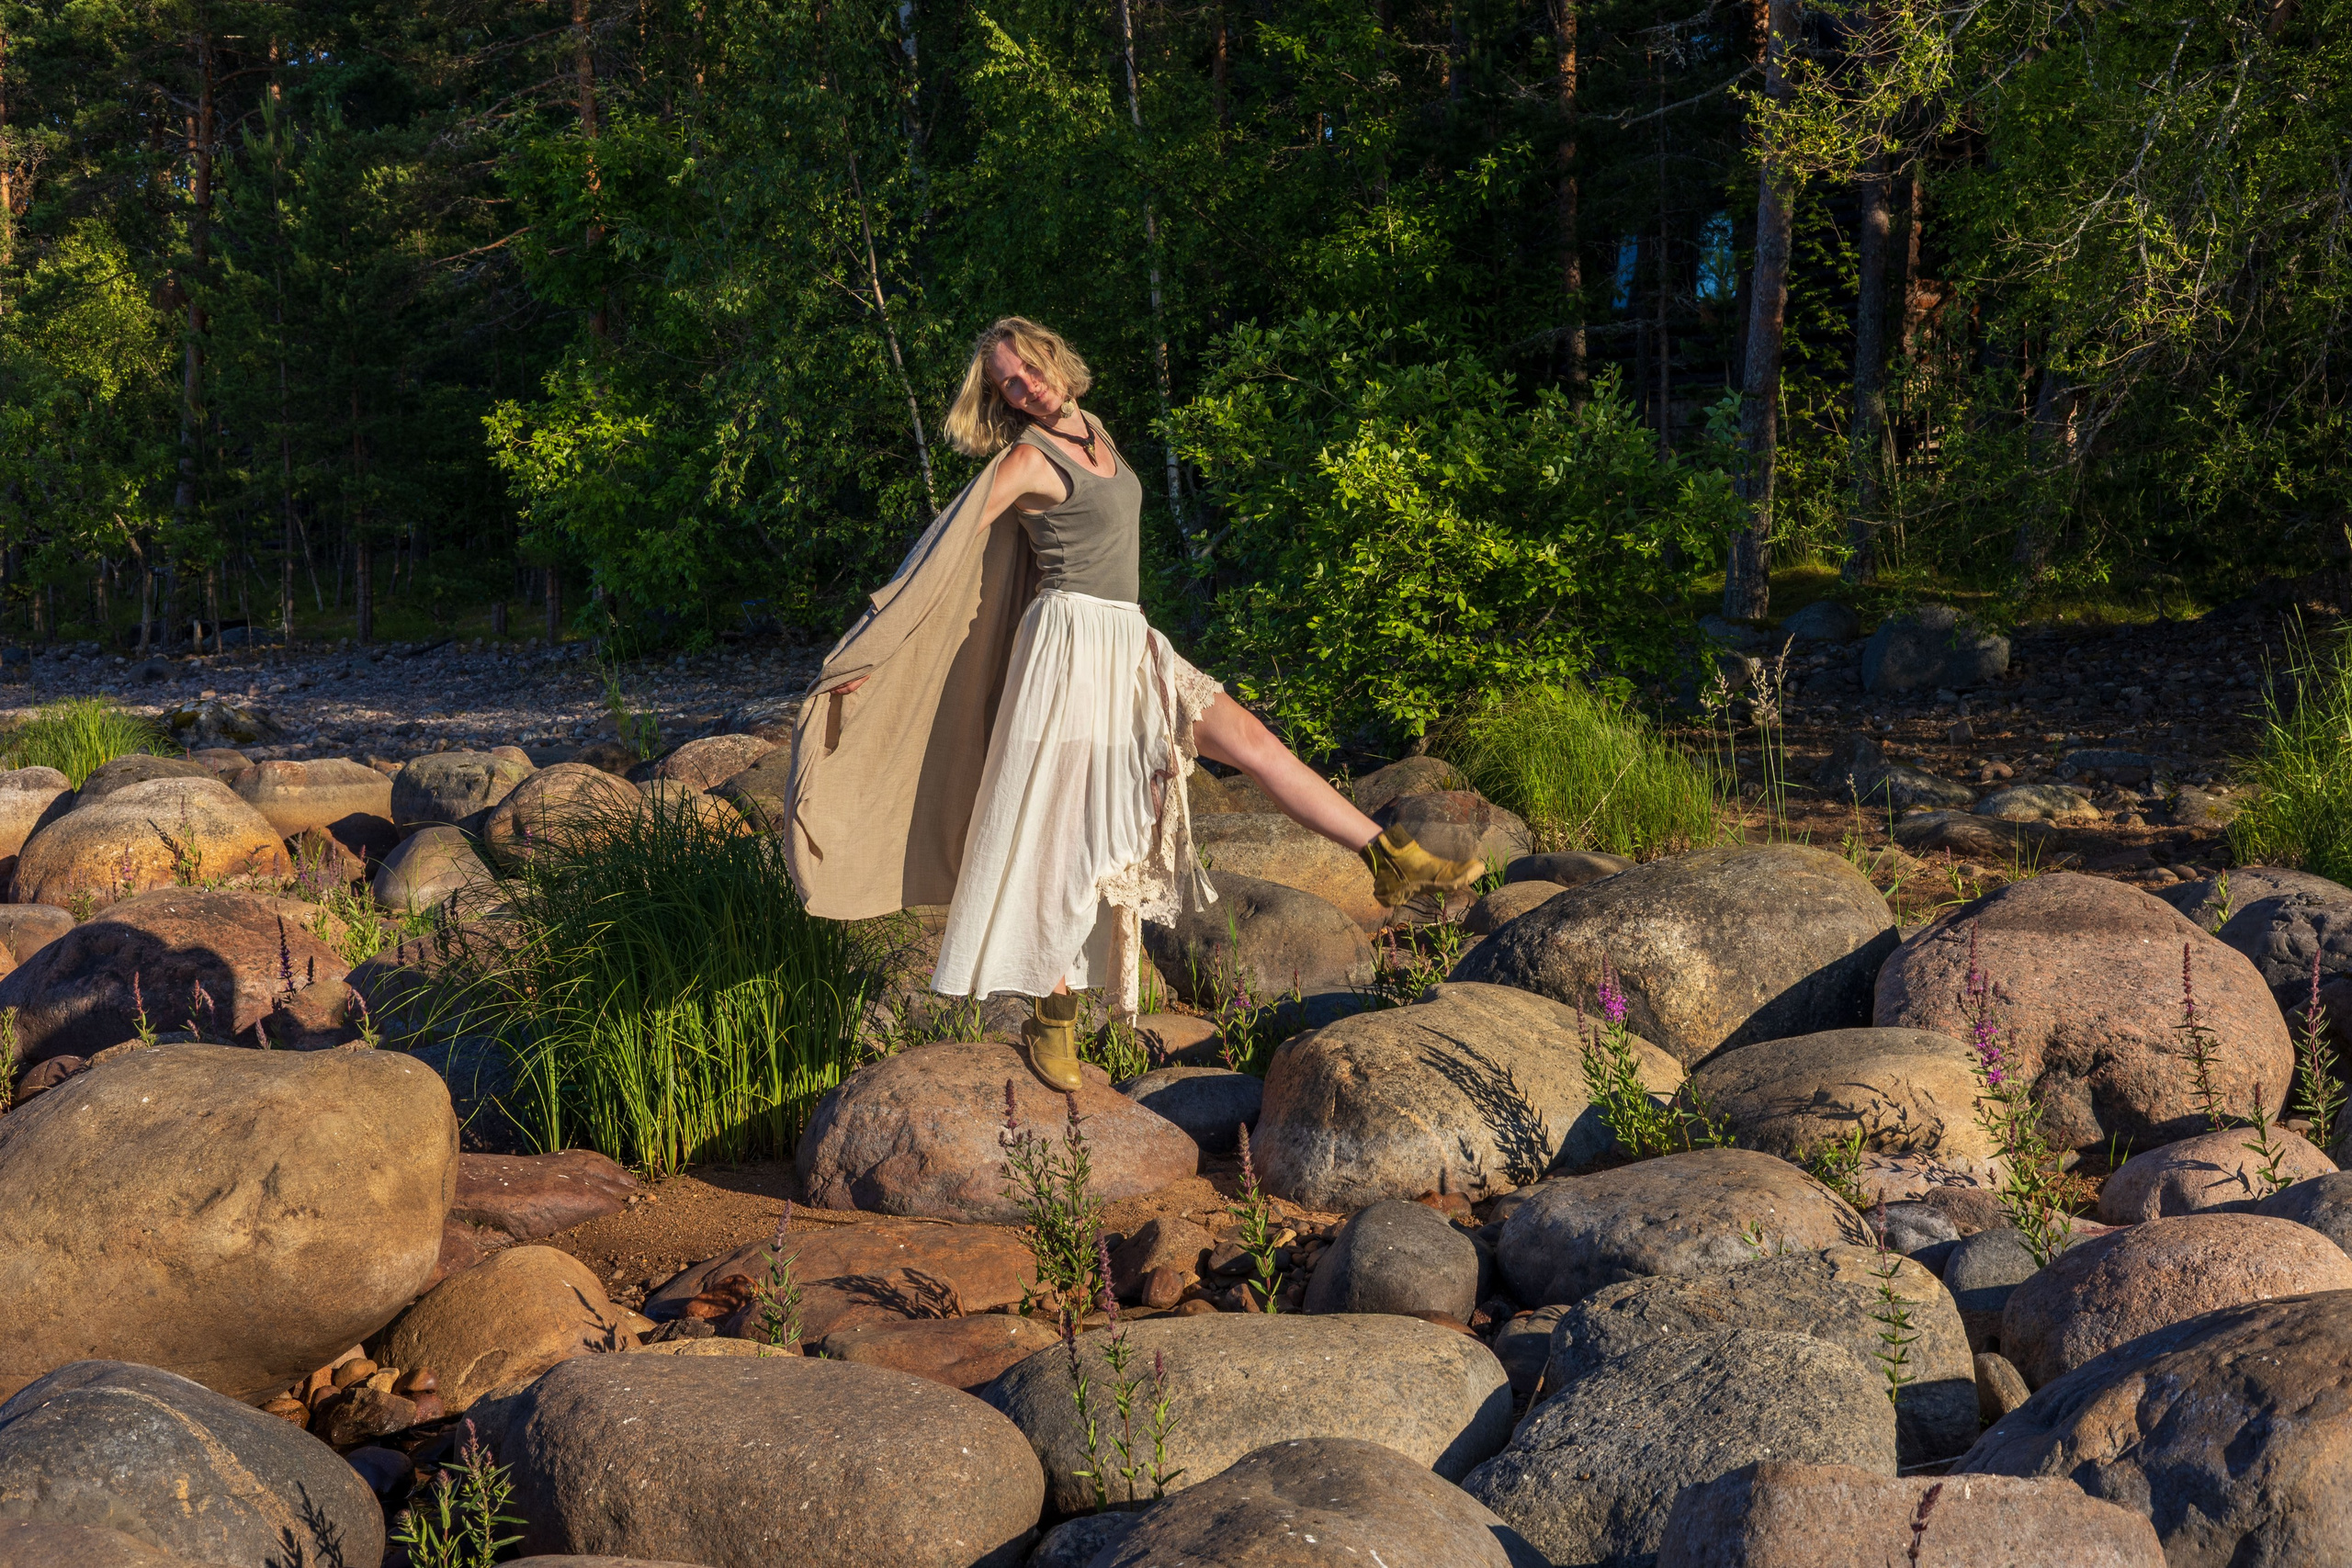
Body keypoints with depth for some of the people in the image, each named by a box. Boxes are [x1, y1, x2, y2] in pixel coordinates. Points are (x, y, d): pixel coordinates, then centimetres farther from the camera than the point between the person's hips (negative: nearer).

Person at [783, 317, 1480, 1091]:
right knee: (1067, 831, -6)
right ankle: (1052, 1019, 1)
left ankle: (1393, 860, 1)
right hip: (1072, 641, -7)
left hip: (1128, 646, 8)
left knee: (1253, 739, 0)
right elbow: (938, 557, -10)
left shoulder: (1094, 434, 13)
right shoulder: (1025, 459, -9)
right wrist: (865, 658, -11)